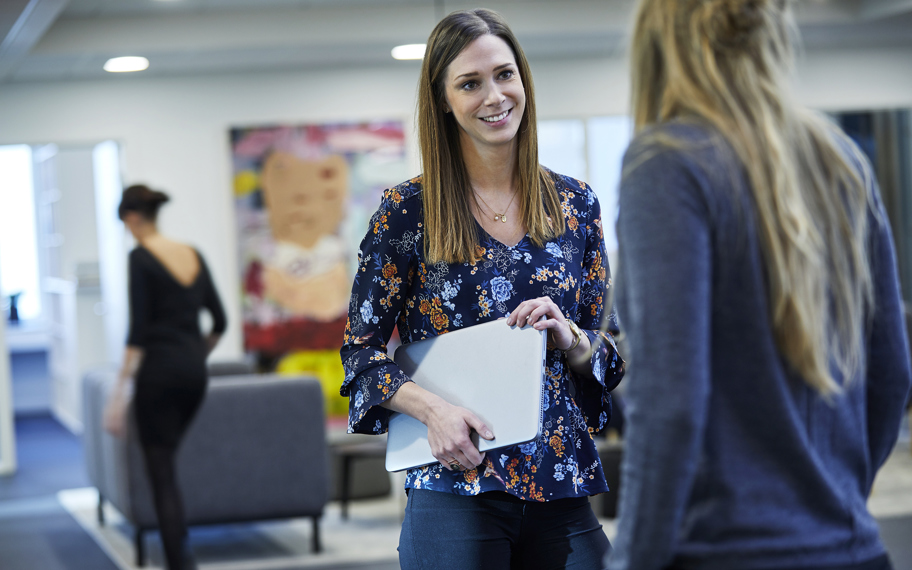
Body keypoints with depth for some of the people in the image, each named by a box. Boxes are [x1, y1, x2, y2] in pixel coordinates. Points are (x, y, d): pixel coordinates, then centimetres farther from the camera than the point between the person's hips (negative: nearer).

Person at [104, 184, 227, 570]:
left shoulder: (141, 257, -10)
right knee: (166, 460, 21)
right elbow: (219, 322, 13)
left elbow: (138, 331, -15)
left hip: (159, 369, -7)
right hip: (194, 372, 7)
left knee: (161, 470, -3)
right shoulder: (193, 256, 10)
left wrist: (121, 392, -13)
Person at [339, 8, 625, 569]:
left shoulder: (575, 205, 7)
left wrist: (569, 337, -9)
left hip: (563, 489, 3)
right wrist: (433, 408, -16)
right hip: (455, 491, -3)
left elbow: (610, 359, 12)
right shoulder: (407, 211, -2)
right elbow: (362, 351, 0)